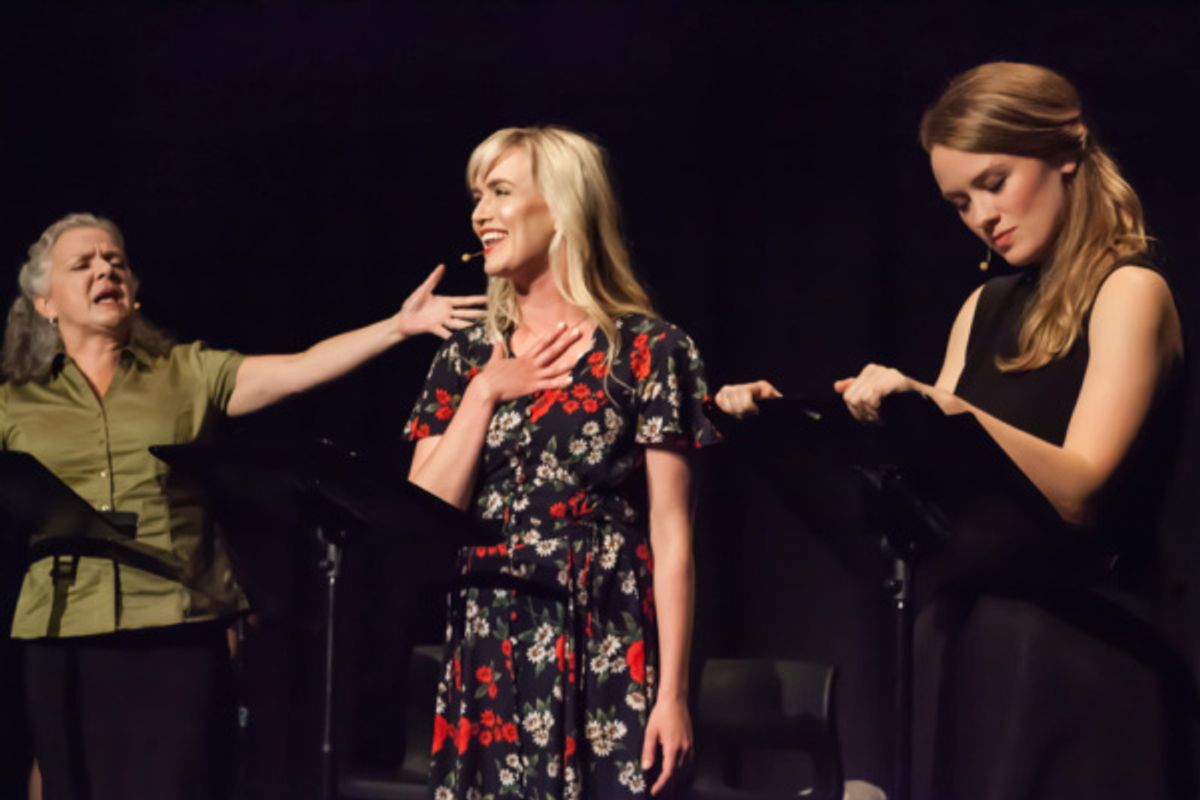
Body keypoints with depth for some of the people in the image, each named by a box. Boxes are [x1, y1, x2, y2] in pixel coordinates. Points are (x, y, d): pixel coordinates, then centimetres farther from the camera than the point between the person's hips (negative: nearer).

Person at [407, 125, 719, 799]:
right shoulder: (468, 358, 10)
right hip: (487, 662, 4)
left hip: (606, 661, -4)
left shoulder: (648, 351, -3)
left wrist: (673, 693, -11)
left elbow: (671, 538, -6)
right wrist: (485, 394, -4)